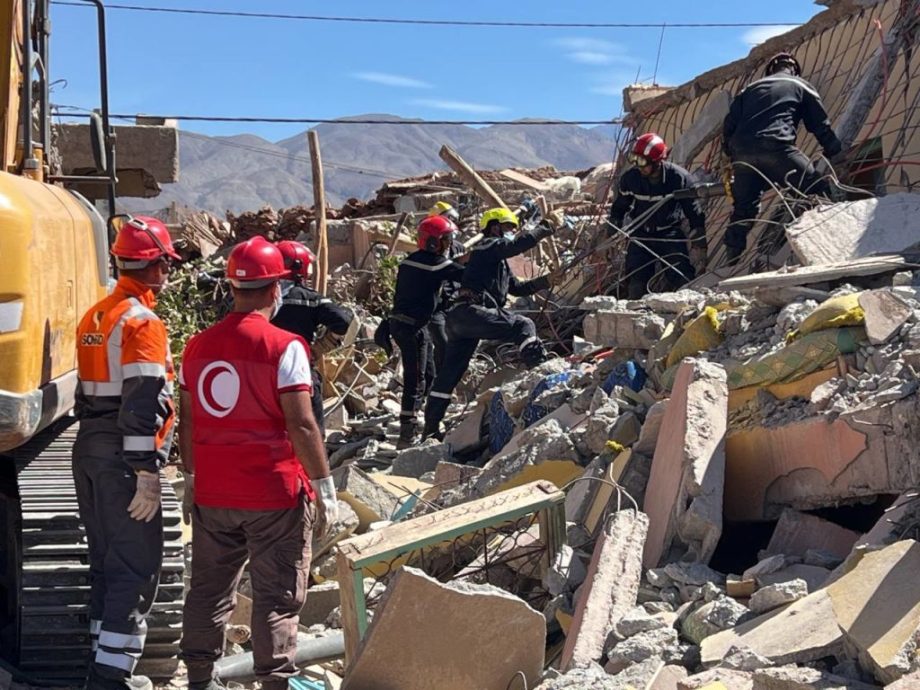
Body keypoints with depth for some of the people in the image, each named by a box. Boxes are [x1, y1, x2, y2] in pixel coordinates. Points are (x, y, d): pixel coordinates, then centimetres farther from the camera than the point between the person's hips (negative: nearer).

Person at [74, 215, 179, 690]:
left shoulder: (94, 317, 14)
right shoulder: (143, 322, -14)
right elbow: (143, 406, -20)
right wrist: (147, 476, -20)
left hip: (88, 451, 9)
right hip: (123, 460, -9)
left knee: (105, 561, 17)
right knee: (136, 567, -4)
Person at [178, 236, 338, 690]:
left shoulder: (198, 346, 5)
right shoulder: (284, 347, -13)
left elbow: (188, 422, 10)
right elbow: (301, 425, -15)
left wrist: (191, 480, 21)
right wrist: (324, 486, -8)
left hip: (212, 494, 5)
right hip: (274, 493, -5)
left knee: (209, 589, 16)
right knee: (278, 596, 4)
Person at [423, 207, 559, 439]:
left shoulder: (499, 263, 33)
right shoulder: (489, 246, 4)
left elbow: (518, 287, 30)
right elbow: (521, 243, -11)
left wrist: (547, 280, 20)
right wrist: (547, 227, -1)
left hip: (458, 318, 10)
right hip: (472, 312, -10)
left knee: (449, 375, 11)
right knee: (524, 326, -13)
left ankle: (431, 427, 16)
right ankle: (535, 365, -34)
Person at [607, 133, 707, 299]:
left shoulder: (679, 177, -19)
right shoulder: (630, 178, -12)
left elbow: (694, 213, -10)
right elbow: (618, 209, 6)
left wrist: (699, 247, -9)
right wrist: (611, 238, 9)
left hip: (670, 234, -2)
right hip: (640, 234, 2)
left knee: (683, 282, -13)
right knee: (636, 284, -4)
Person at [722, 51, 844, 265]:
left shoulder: (750, 89, 30)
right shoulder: (800, 86, 21)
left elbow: (729, 124, 22)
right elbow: (821, 125, 18)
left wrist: (731, 155, 30)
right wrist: (837, 154, 27)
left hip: (742, 151, 5)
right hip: (776, 147, -5)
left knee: (743, 208, 16)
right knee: (819, 191, 4)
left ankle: (731, 261, 16)